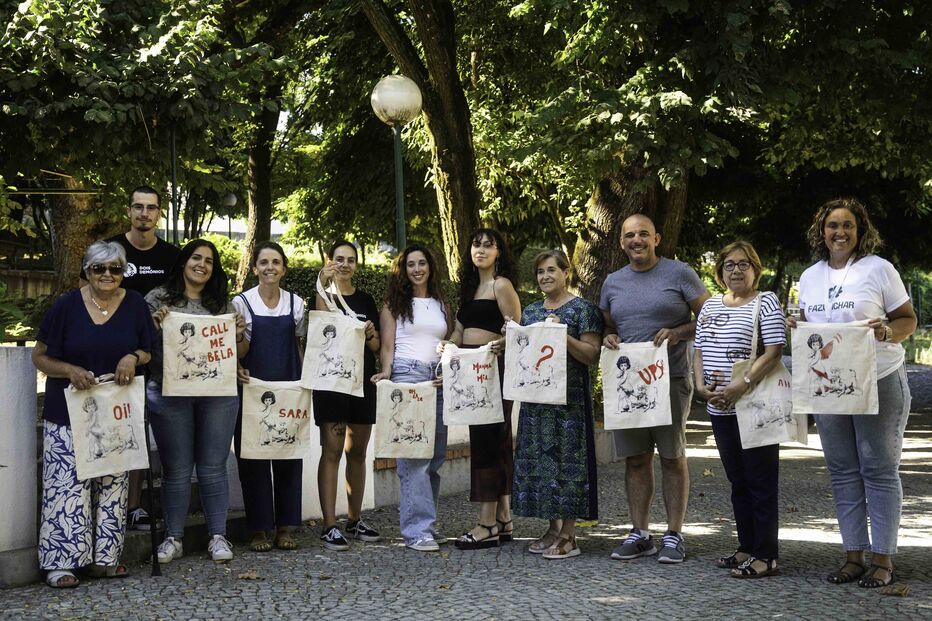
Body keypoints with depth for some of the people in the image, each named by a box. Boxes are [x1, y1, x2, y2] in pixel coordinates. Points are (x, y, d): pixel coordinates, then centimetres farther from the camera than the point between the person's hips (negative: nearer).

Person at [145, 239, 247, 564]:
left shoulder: (222, 304, 12)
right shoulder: (159, 298, 5)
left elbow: (238, 353, 17)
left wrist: (240, 334, -3)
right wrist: (153, 325, -15)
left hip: (218, 394, 2)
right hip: (170, 393, -2)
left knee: (213, 468, 4)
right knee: (176, 470, 3)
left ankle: (218, 536, 11)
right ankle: (173, 538, 12)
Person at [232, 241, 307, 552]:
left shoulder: (296, 303, 9)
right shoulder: (242, 302, 1)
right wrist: (237, 369, -16)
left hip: (289, 390, 2)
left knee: (289, 457, 3)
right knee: (254, 458, -2)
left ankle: (284, 527, 11)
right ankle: (259, 529, 5)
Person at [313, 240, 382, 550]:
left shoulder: (366, 300, 14)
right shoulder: (324, 294, 1)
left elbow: (377, 347, 14)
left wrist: (371, 335, -7)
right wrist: (323, 286, -30)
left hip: (363, 382, 5)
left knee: (357, 451, 10)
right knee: (332, 451, -8)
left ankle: (355, 519, 20)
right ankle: (329, 525, -8)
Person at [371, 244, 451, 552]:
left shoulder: (442, 305, 20)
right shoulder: (395, 303, 8)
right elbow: (387, 346, 4)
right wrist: (386, 372, -13)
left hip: (438, 380, 5)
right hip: (406, 376, -5)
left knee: (435, 455, 3)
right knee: (414, 454, -13)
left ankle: (424, 524, 10)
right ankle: (418, 529, -15)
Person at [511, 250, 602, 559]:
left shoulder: (583, 309, -4)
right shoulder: (530, 311, 15)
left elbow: (592, 355, -10)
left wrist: (562, 335, -20)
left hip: (569, 398, -6)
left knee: (567, 459, -6)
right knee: (537, 460, 7)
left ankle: (568, 535, 0)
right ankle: (553, 528, 18)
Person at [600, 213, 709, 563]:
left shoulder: (679, 274, 0)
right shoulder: (613, 282, 14)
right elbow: (607, 327, 22)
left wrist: (678, 332, -16)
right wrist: (608, 338, -1)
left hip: (670, 380, -4)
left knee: (672, 458, 1)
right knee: (636, 459, 7)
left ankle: (674, 535, 6)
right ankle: (639, 534, 13)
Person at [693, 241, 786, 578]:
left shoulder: (765, 302, -4)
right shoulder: (710, 305, 15)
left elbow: (774, 351, -14)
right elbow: (699, 351, 17)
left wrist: (742, 385, -23)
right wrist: (701, 386, 0)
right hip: (720, 410, 7)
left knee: (761, 483, -2)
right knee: (738, 481, 14)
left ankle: (766, 556, 2)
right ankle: (746, 547, 23)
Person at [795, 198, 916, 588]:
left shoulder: (878, 269, -3)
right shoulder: (809, 277, 11)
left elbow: (908, 320, -2)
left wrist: (888, 332, -23)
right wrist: (797, 330, -3)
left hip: (879, 383, -5)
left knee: (879, 469, -1)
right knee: (843, 471, 8)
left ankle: (882, 559, 5)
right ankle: (854, 556, 16)